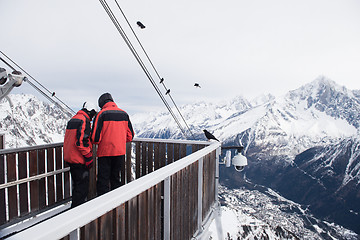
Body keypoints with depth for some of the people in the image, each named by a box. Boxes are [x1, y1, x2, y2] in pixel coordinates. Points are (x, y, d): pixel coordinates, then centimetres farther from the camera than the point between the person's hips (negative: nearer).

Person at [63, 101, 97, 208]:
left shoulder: (72, 119, 15)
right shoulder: (84, 120, -15)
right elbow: (82, 141, -23)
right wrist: (88, 157, -17)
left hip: (70, 158, 10)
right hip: (79, 160, -10)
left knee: (77, 185, 21)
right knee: (82, 187, -2)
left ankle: (75, 206, 32)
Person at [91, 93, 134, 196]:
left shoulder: (101, 114, -9)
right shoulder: (124, 114, 5)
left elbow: (95, 137, -13)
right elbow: (130, 136, 8)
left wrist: (96, 142, 9)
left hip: (105, 152, -4)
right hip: (120, 152, 5)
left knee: (103, 181, 6)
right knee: (116, 179, 18)